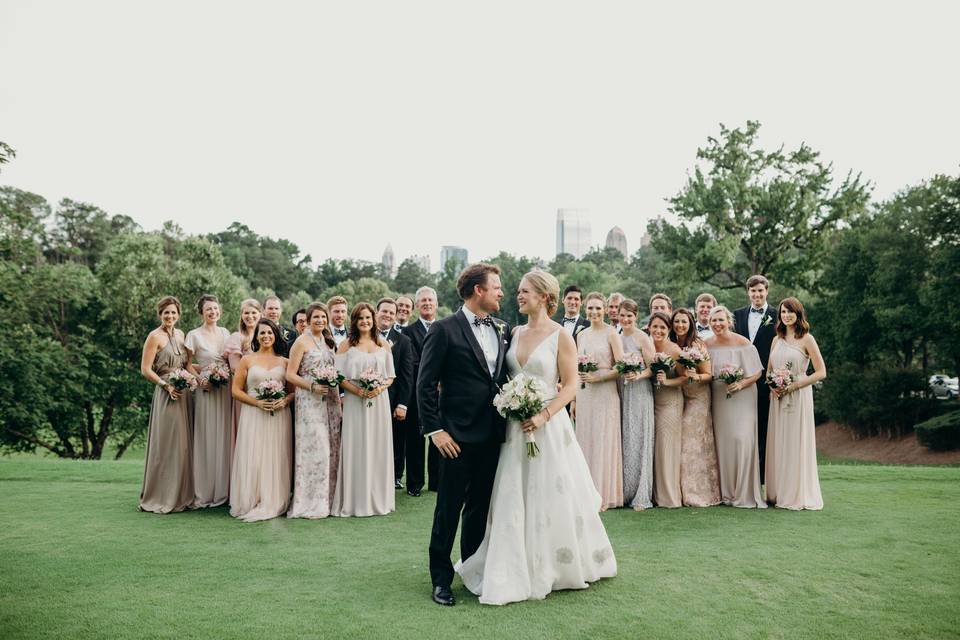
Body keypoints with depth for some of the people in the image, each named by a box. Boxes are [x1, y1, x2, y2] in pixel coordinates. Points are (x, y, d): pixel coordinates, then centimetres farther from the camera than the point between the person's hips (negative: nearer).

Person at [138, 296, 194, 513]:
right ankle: (159, 497, 7)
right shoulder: (155, 336, -6)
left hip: (183, 395, 7)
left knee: (183, 444, 10)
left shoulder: (181, 334, 14)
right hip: (165, 395, -7)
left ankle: (181, 495, 20)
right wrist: (166, 385, -15)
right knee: (165, 445, -3)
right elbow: (145, 369, -9)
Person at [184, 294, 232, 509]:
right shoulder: (194, 335, -2)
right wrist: (200, 378, -15)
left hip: (226, 390, 4)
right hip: (206, 390, -4)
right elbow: (187, 364, -1)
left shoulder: (225, 333, 12)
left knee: (224, 439, 6)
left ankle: (223, 489, 15)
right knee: (206, 439, -4)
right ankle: (204, 493, 3)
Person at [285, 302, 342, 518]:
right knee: (313, 449, -7)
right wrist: (312, 386, -19)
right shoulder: (302, 342, -4)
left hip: (331, 402, 6)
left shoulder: (328, 341, 15)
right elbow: (290, 375, -7)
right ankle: (310, 502, 1)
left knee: (331, 449, 7)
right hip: (309, 402, -6)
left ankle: (327, 498, 15)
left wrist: (338, 396, 11)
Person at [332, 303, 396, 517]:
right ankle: (354, 500, 7)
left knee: (378, 448, 5)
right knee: (355, 448, -1)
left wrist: (380, 387, -10)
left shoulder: (383, 344, 10)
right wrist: (357, 390, -16)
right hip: (354, 402, -2)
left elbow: (390, 376, 10)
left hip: (379, 401, 2)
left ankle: (378, 498, 16)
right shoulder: (346, 345, 3)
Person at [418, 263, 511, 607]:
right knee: (449, 508, 3)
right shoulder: (444, 330, -8)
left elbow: (509, 377, 14)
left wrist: (509, 421, 3)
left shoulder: (504, 330, 9)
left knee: (480, 507, 16)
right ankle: (441, 578, 17)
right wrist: (434, 430, -13)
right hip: (458, 436, -6)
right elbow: (425, 384, -9)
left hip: (493, 435, 6)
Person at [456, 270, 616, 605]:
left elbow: (571, 385, -9)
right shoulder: (516, 333, 9)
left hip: (548, 426, -5)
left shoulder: (561, 336, -7)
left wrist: (543, 415, -20)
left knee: (552, 498, 4)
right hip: (515, 427, 5)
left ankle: (563, 566, 23)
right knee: (514, 500, 8)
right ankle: (517, 572, 21)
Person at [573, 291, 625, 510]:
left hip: (604, 393, -5)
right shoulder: (581, 335, 13)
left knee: (603, 441, -1)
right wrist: (573, 399, 12)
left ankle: (604, 495, 8)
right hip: (583, 394, 5)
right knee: (585, 441, 7)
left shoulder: (612, 334, -4)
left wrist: (597, 377, -17)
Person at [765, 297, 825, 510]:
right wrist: (773, 387, -2)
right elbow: (768, 370, 18)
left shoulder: (807, 339, -4)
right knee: (778, 445, 6)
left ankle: (799, 495, 6)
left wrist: (793, 385, -13)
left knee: (797, 444, -2)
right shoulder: (776, 340, 12)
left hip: (799, 397, -5)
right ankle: (778, 494, 13)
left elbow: (821, 372, -7)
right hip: (778, 398, 5)